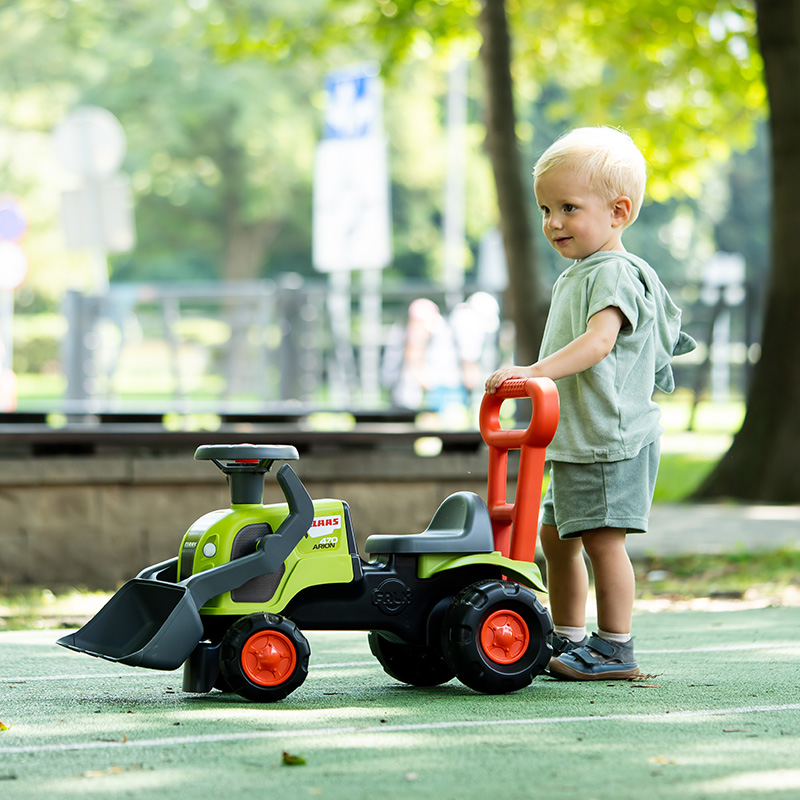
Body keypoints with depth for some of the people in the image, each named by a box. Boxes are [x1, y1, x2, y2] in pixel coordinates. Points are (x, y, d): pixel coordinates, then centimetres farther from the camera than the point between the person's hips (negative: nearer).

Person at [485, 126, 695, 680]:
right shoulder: (574, 276, 17)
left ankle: (615, 650, -2)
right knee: (557, 537, 15)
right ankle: (568, 641, 26)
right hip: (574, 440, 10)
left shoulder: (616, 272, -14)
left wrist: (535, 371, -38)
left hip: (612, 437, -10)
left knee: (603, 537, -9)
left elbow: (598, 342, -29)